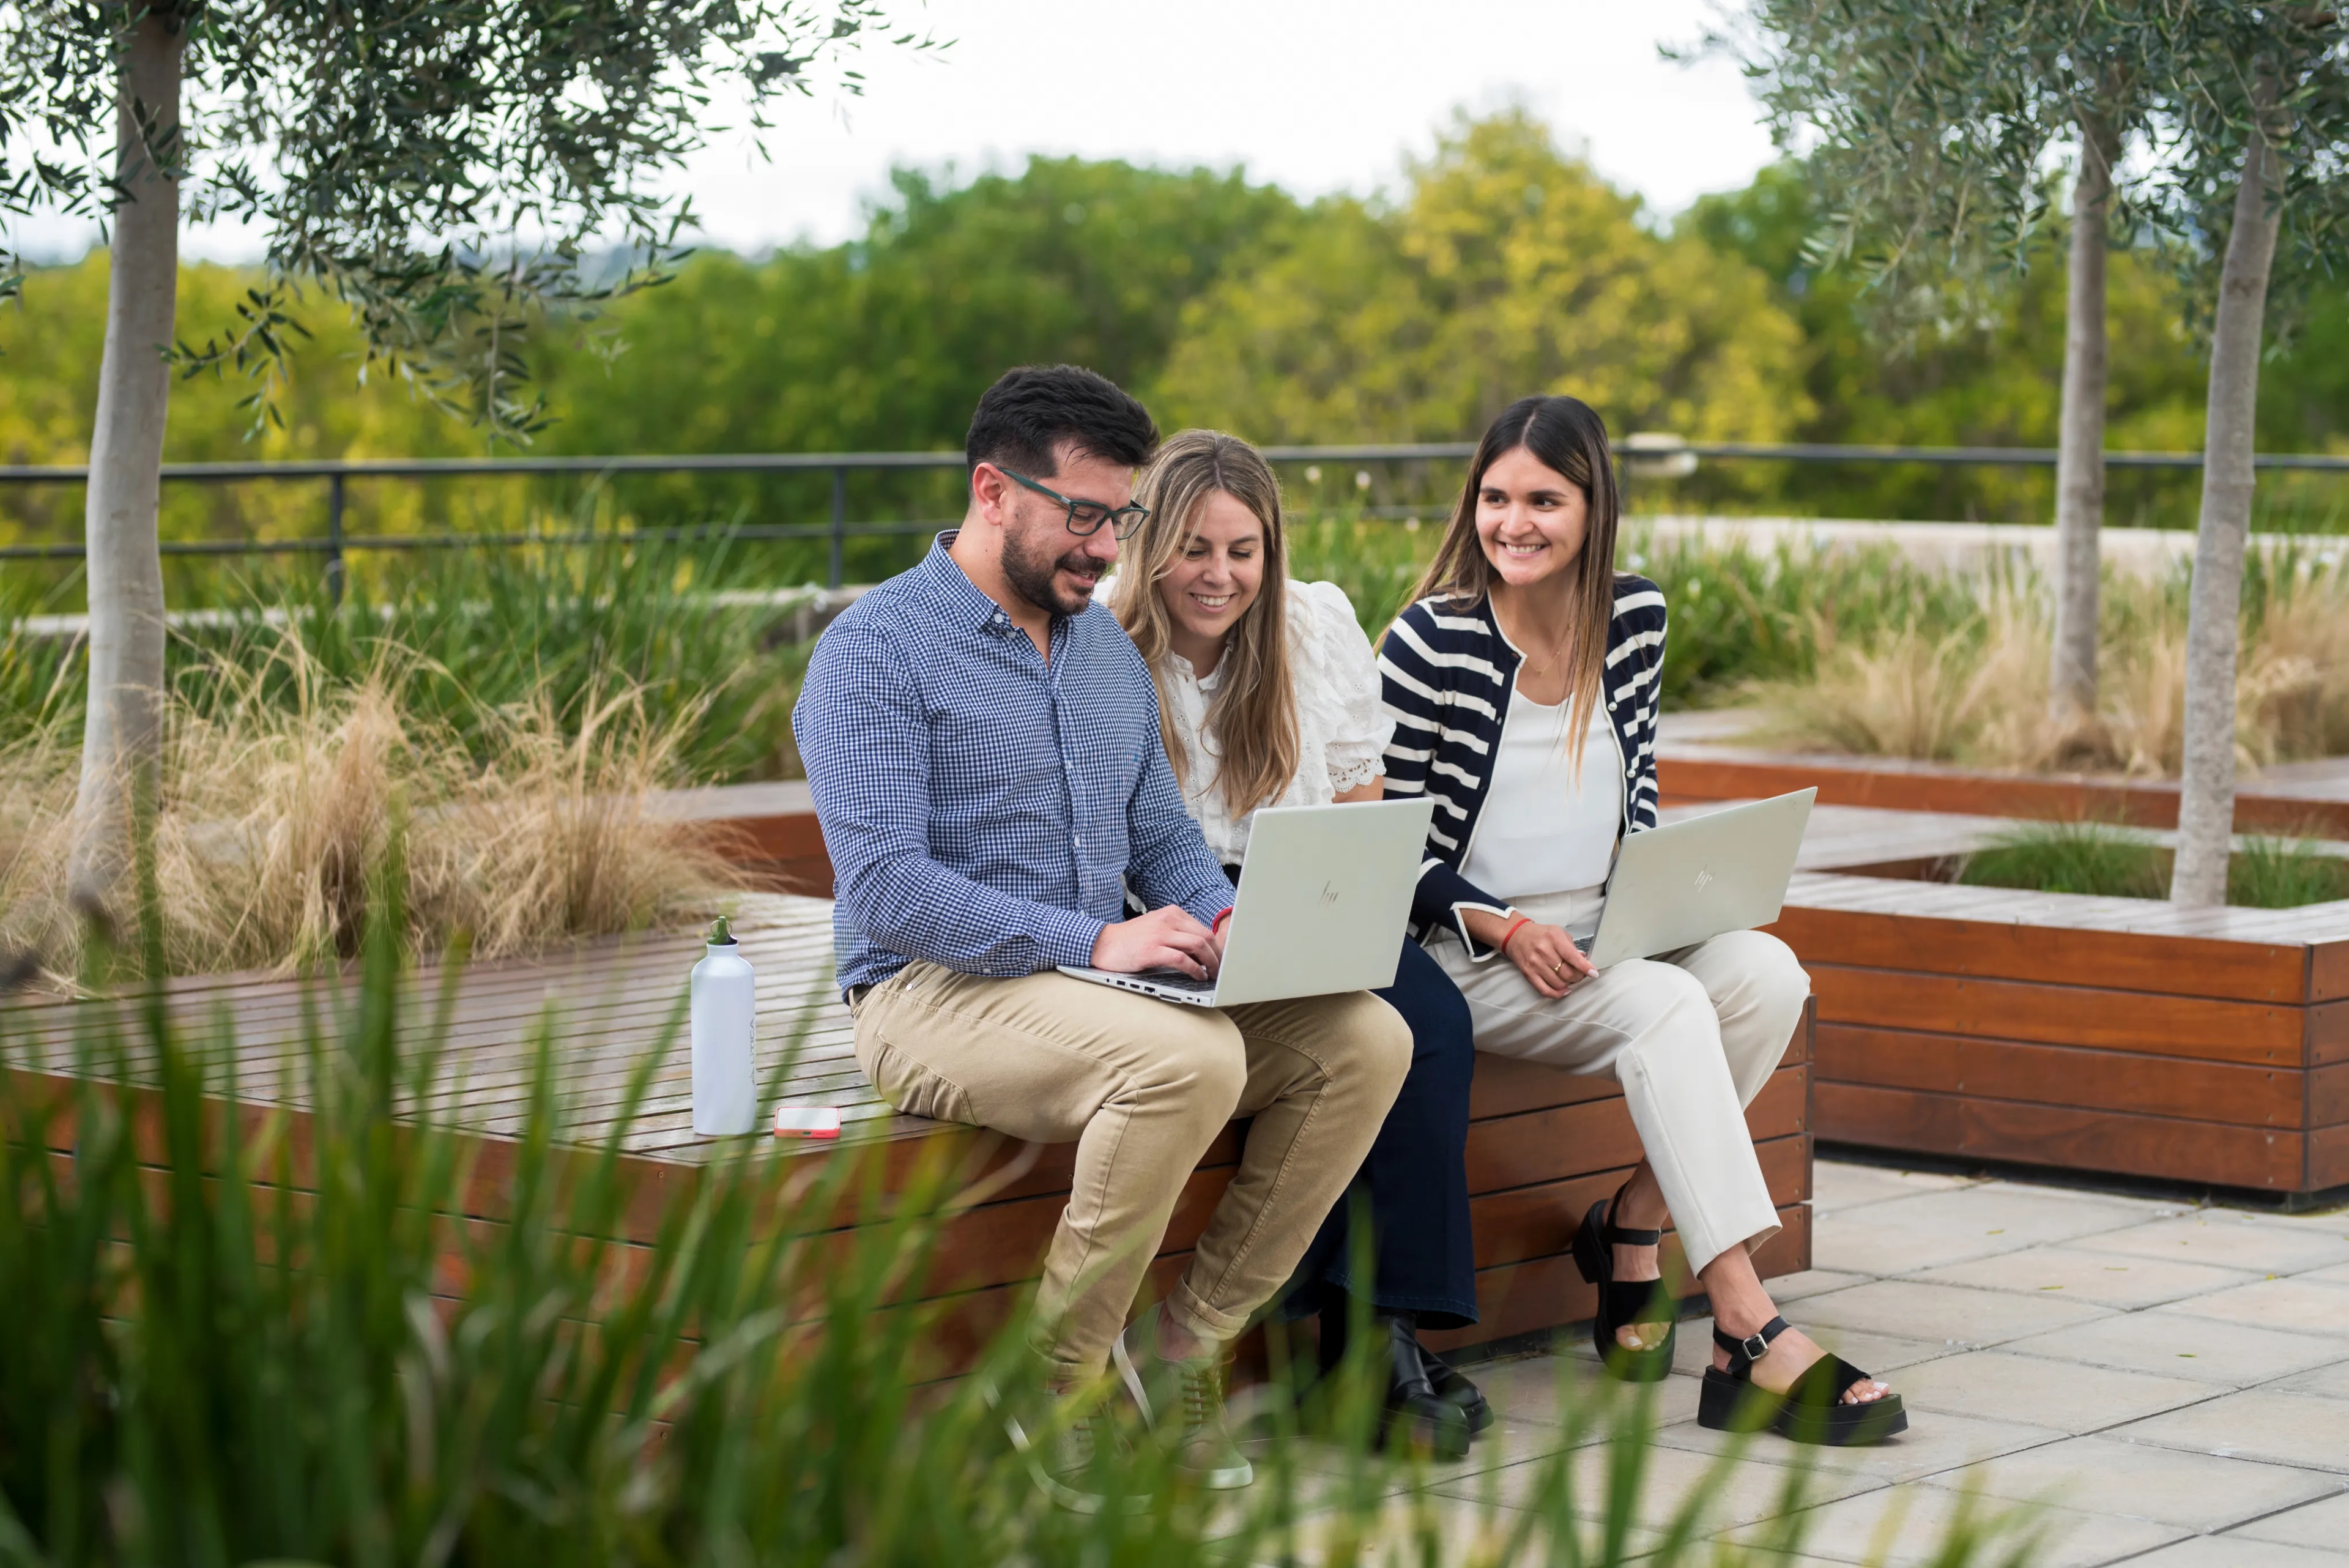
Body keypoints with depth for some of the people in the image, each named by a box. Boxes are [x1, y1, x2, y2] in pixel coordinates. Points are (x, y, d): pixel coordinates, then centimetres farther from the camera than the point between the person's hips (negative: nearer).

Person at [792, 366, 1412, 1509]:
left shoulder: (1107, 648, 16)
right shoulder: (875, 651, -9)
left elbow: (1163, 838, 21)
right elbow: (882, 884, -20)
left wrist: (1224, 920, -4)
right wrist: (1093, 942, -26)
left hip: (1097, 979, 8)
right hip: (935, 991, -8)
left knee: (1364, 1039, -11)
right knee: (1189, 1061, -35)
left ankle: (1184, 1341, -6)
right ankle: (1060, 1384, -18)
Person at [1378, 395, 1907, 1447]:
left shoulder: (1637, 619, 5)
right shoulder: (1430, 644, -10)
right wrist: (1503, 928, -20)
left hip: (1605, 940, 6)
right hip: (1469, 957, -6)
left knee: (1767, 972, -22)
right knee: (1667, 1006, -30)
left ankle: (1633, 1226, -5)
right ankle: (1752, 1342, -36)